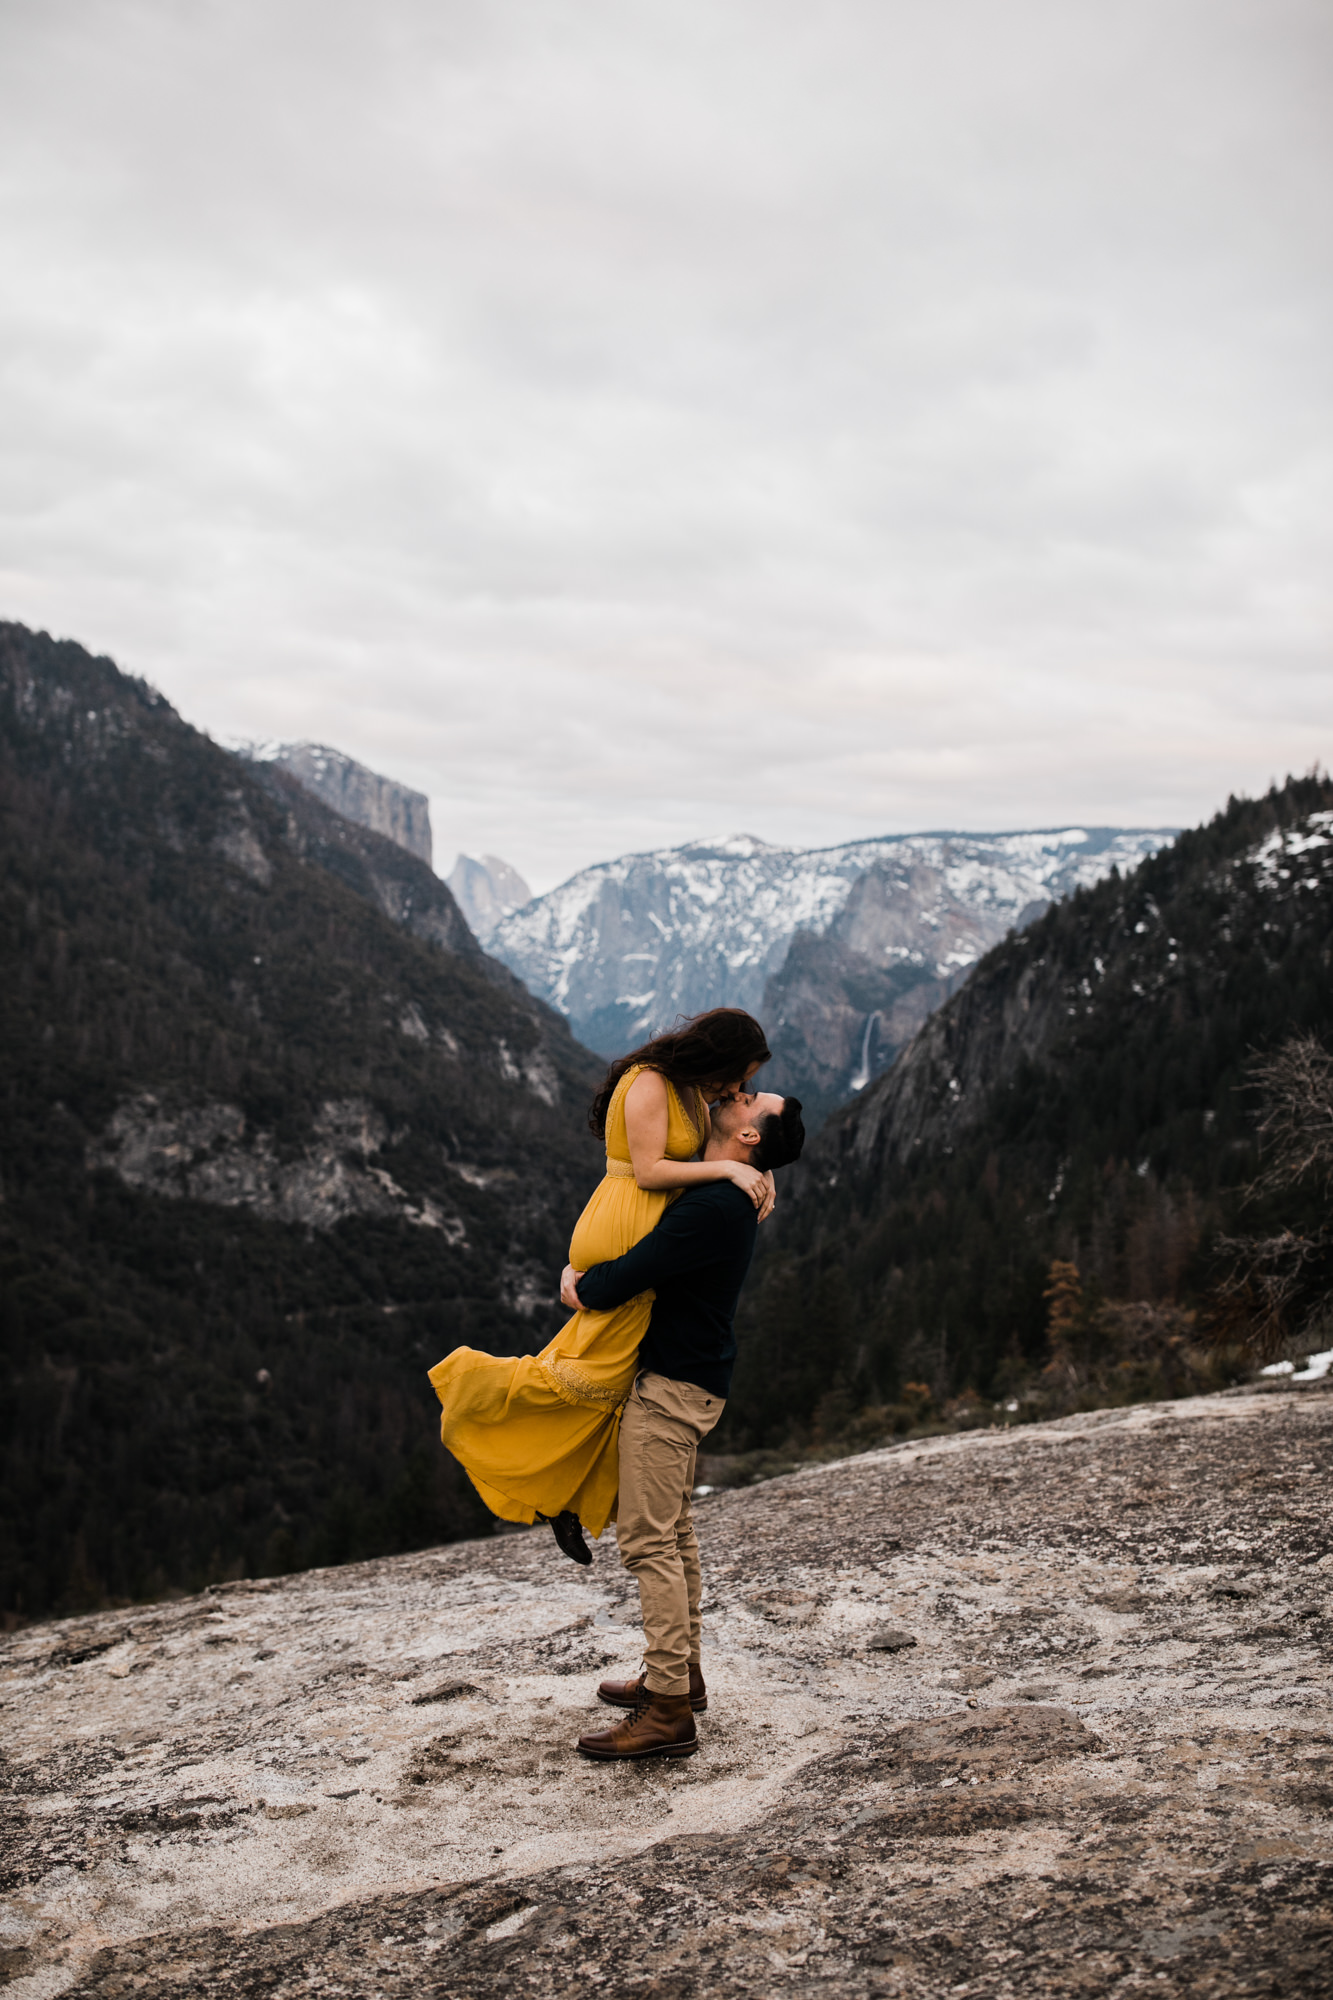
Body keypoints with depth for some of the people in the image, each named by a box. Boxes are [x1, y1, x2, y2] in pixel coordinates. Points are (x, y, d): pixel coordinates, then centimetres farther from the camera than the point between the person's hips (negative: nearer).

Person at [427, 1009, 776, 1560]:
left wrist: (760, 1173, 2)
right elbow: (649, 1170, -20)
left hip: (645, 1235, 10)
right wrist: (728, 1169, -20)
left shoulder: (691, 1090, 12)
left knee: (614, 1379, 11)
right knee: (598, 1375, -5)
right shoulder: (648, 1084, -16)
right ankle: (476, 1382, 12)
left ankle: (567, 1500, 19)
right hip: (624, 1235, -10)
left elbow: (729, 1140, 22)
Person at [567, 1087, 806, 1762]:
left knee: (648, 1539, -8)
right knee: (673, 1530, 18)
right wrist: (578, 1269, 9)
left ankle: (668, 1711, -5)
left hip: (670, 1386, -10)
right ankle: (682, 1673, 29)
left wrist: (584, 1285, -2)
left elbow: (618, 1284, -23)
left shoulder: (711, 1207, -23)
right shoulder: (724, 1196, 10)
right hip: (686, 1379, 10)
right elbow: (625, 1222, 24)